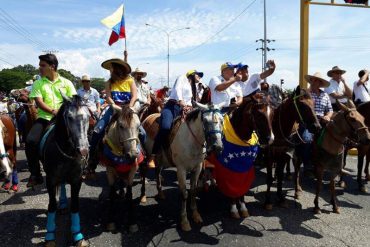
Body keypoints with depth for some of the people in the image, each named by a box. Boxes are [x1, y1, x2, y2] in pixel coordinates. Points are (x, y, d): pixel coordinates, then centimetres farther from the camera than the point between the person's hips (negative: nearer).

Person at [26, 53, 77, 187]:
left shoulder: (66, 83, 9)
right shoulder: (38, 84, 10)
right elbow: (39, 102, -4)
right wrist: (53, 111, -22)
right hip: (44, 117, 1)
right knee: (30, 141, -21)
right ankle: (35, 175, -6)